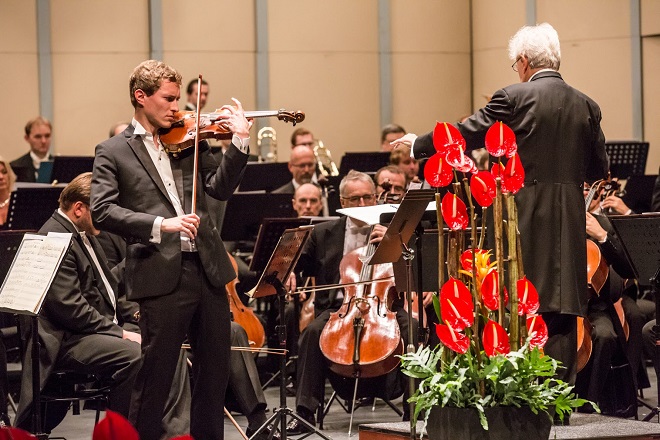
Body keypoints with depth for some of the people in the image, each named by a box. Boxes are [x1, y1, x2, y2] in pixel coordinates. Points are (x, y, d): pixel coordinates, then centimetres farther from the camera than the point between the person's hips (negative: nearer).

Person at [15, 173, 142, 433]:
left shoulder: (83, 235, 17)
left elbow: (108, 287, 26)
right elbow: (70, 308, -22)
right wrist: (119, 333, -21)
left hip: (100, 328, 11)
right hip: (65, 340, -11)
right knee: (134, 355, -31)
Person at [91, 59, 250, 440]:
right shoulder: (113, 152, 2)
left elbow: (220, 187, 5)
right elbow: (102, 212, -9)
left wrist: (240, 141, -9)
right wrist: (160, 224, -21)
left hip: (208, 268, 5)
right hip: (161, 276, -5)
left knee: (216, 370, 11)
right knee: (156, 376, -1)